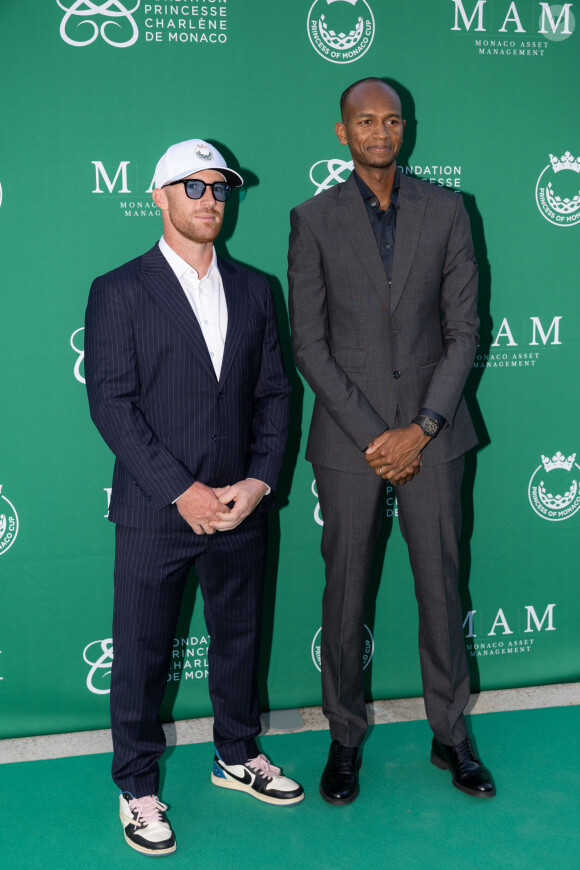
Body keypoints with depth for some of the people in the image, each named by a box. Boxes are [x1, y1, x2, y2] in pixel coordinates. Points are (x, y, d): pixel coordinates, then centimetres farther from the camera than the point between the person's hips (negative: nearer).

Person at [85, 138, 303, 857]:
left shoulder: (253, 290, 9)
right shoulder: (119, 292, -4)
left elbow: (273, 393, 8)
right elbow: (111, 403, -10)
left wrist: (259, 481, -6)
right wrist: (183, 491, -16)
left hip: (239, 506, 4)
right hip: (154, 513, -4)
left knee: (239, 636, 17)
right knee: (141, 654, 6)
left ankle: (237, 757, 38)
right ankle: (137, 786, 25)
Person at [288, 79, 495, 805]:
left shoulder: (445, 211, 4)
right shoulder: (314, 219, 0)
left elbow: (463, 329, 1)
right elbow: (308, 343, -4)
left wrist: (422, 428, -9)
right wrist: (371, 435, -11)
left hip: (430, 433, 1)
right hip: (348, 437, -1)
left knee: (441, 588, 9)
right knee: (345, 594, 7)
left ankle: (449, 735, 27)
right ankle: (345, 738, 25)